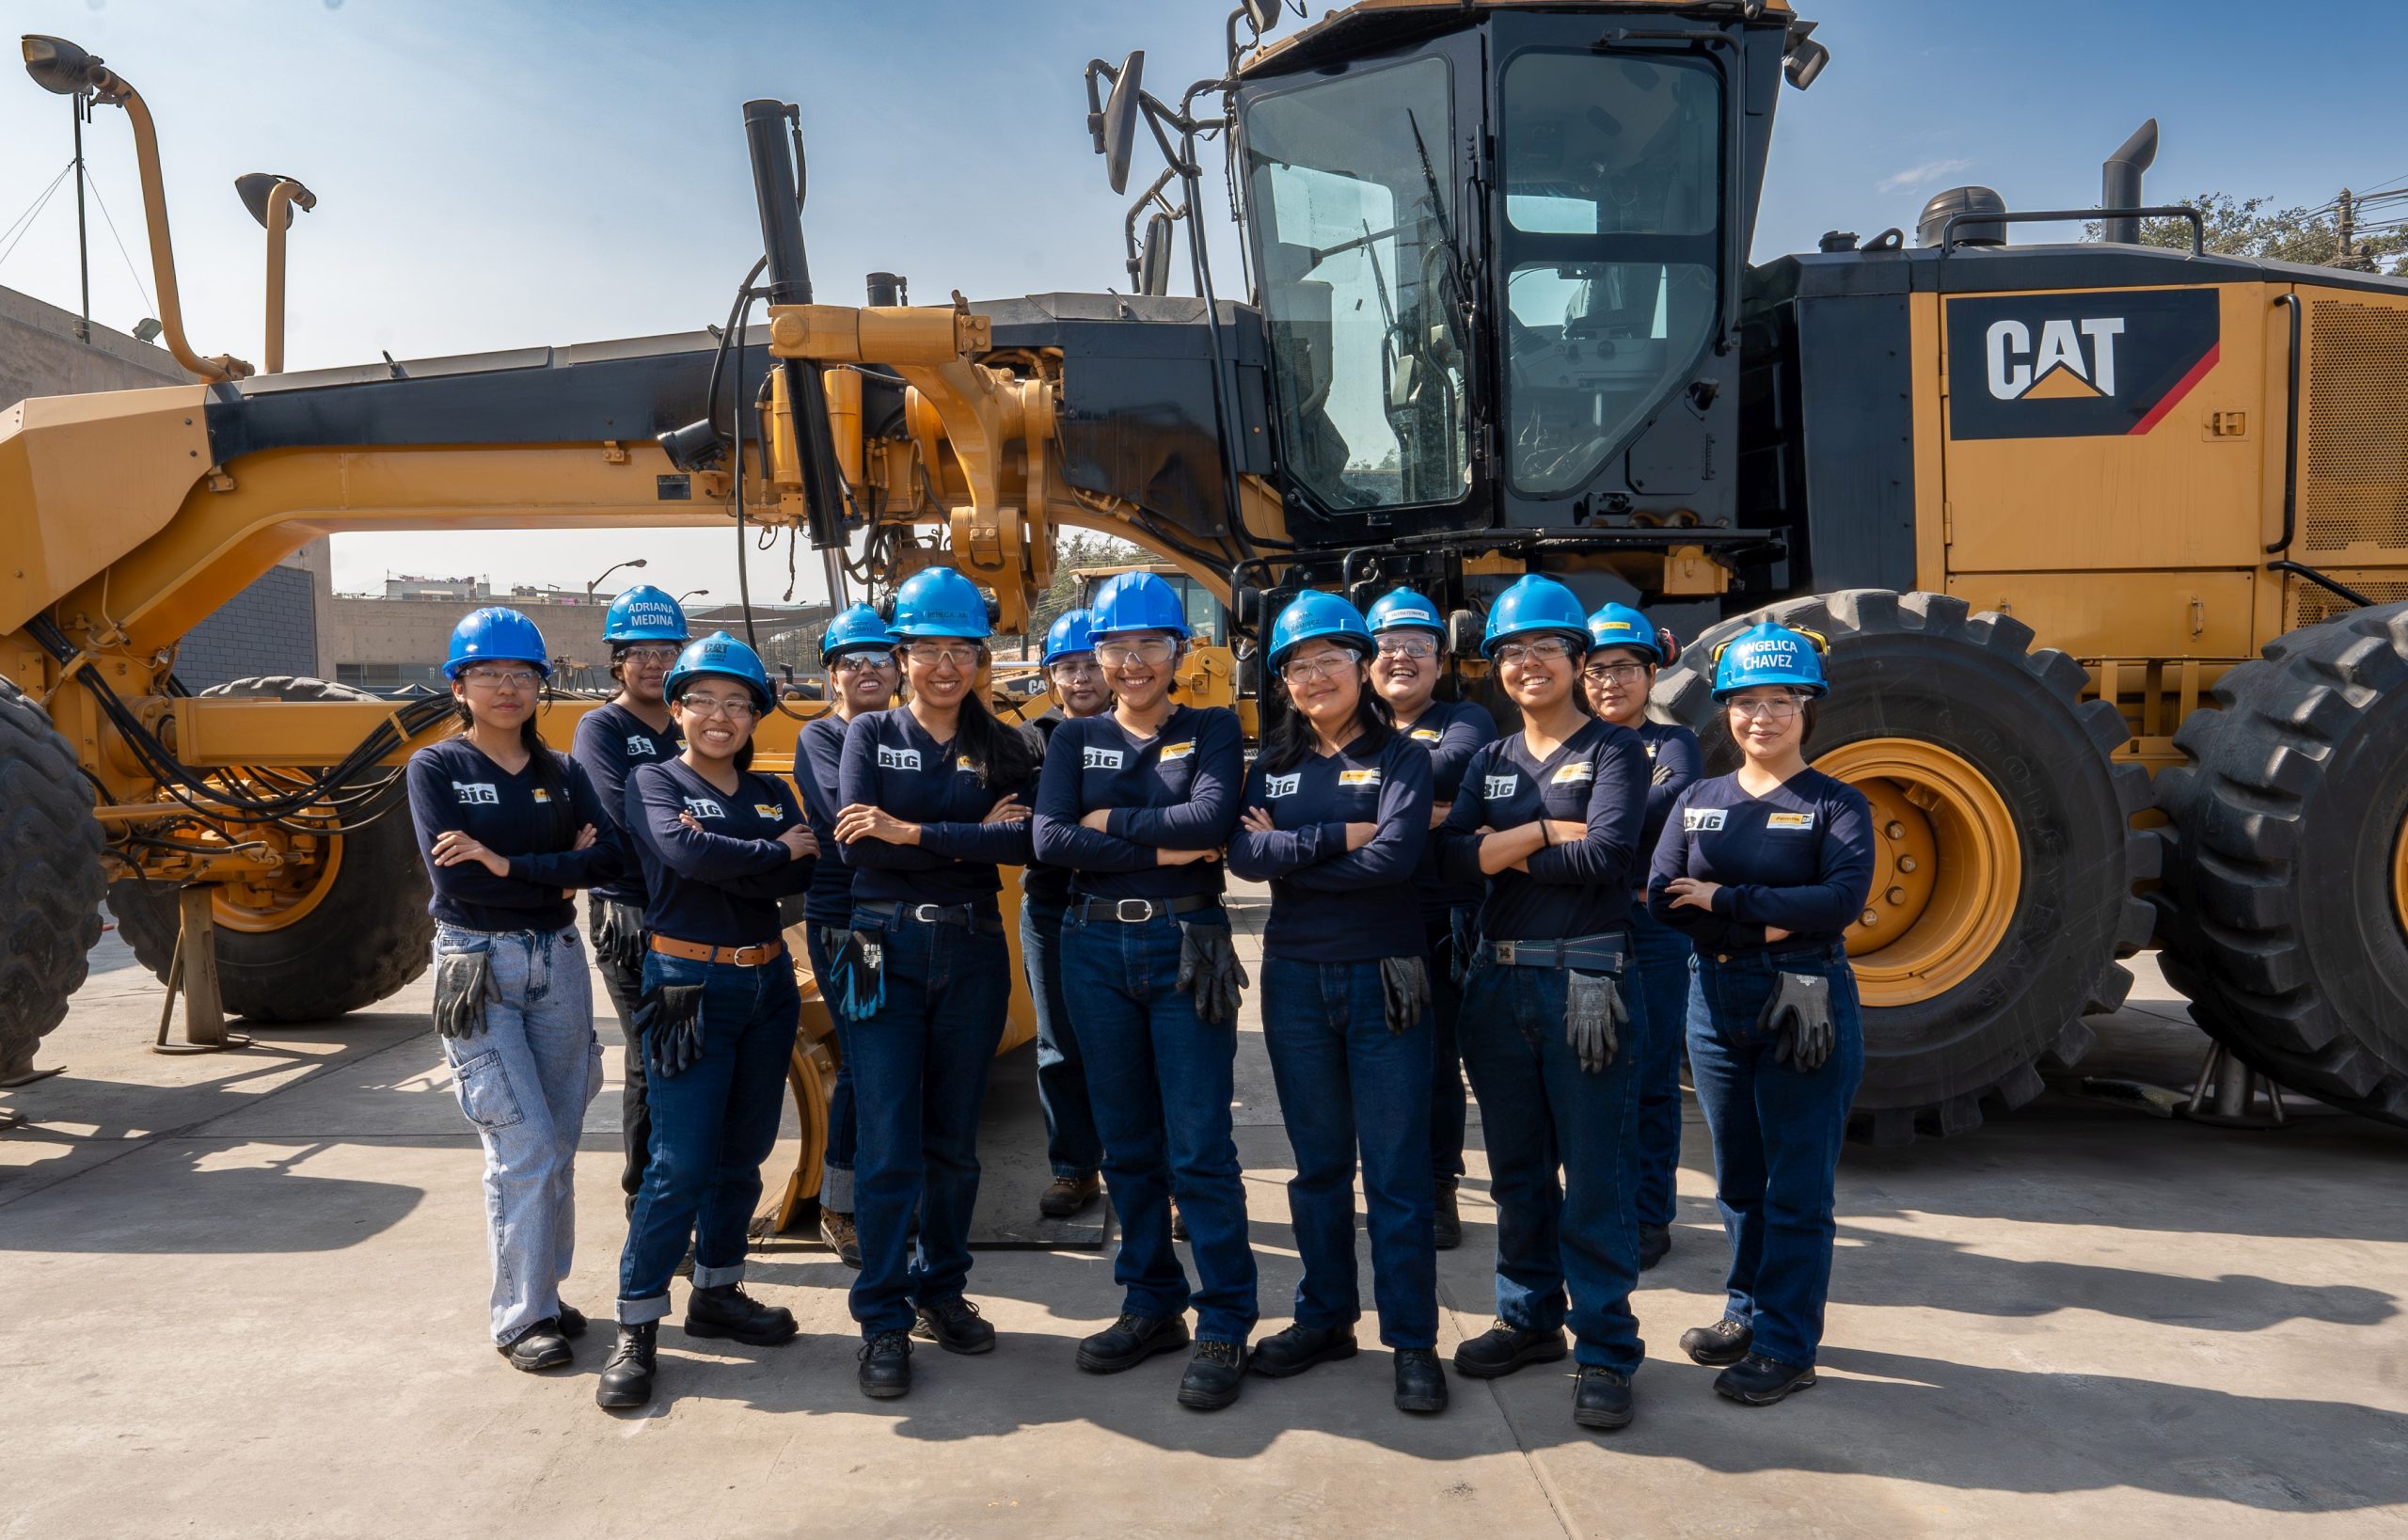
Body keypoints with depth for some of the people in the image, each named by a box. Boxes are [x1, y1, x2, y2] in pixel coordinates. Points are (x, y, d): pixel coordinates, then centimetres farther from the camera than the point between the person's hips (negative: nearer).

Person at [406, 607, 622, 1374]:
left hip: (558, 963, 4)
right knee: (523, 1146, -8)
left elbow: (609, 856, -9)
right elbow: (453, 876, -16)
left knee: (559, 1147, 10)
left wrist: (509, 864, -19)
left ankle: (545, 1290, 25)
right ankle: (520, 1317, 5)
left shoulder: (562, 772, 7)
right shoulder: (435, 768, -2)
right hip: (478, 966, -4)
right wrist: (560, 873, -11)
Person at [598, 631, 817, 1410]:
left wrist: (721, 860, -19)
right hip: (688, 986, -5)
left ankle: (717, 1292, 28)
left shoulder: (771, 791, 11)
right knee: (681, 1163, -8)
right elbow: (686, 855, -22)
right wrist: (776, 852, -11)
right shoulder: (653, 783, -2)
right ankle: (637, 1327, 3)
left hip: (766, 982, 6)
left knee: (744, 1154, 13)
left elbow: (800, 877, -7)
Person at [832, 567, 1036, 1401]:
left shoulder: (1003, 746, 7)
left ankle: (940, 1291, 27)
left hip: (972, 951, 2)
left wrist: (912, 832, -17)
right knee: (888, 1145, -4)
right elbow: (858, 842, -12)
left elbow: (1024, 842, -11)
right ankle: (883, 1320, 7)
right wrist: (974, 836, -11)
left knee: (954, 1140, 10)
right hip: (887, 949, -2)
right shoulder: (870, 733, 3)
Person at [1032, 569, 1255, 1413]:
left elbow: (1211, 818, -17)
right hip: (1097, 947, 3)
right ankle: (1151, 1306, 25)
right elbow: (1049, 839, -7)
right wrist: (1159, 848, -12)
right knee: (1127, 1143, 11)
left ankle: (1225, 1325, 8)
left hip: (1185, 946, -3)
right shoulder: (1075, 739, 9)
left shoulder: (1213, 730, 3)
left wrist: (1109, 820, -10)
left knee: (1199, 1145, -3)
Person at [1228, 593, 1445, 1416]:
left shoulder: (1401, 757, 0)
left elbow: (1394, 858, -17)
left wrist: (1285, 852, -10)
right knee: (1318, 1162, 13)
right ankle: (1325, 1317, 26)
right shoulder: (1272, 765, 10)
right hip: (1295, 979, 4)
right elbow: (1243, 855, -7)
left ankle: (1412, 1340, 10)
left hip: (1381, 977, -3)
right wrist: (1334, 838, -16)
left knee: (1396, 1169, 0)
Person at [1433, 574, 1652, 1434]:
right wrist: (1546, 830, -14)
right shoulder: (1490, 762, 13)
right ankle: (1531, 1316, 29)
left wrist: (1506, 849, -7)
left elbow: (1606, 855, -17)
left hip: (1583, 980, -5)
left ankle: (1606, 1349, 8)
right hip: (1499, 978, 5)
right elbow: (1451, 855, -3)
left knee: (1592, 1175, -2)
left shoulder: (1613, 750, 0)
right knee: (1516, 1169, 14)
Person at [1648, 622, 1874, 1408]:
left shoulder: (1835, 804, -3)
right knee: (1737, 1177, 15)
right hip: (1718, 1002, 4)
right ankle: (1749, 1313, 31)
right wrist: (1766, 926, -16)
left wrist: (1726, 899, -17)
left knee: (1797, 1186, 2)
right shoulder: (1698, 800, 8)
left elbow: (1844, 899, -19)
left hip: (1807, 1006, -4)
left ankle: (1787, 1345, 13)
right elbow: (1664, 897, -4)